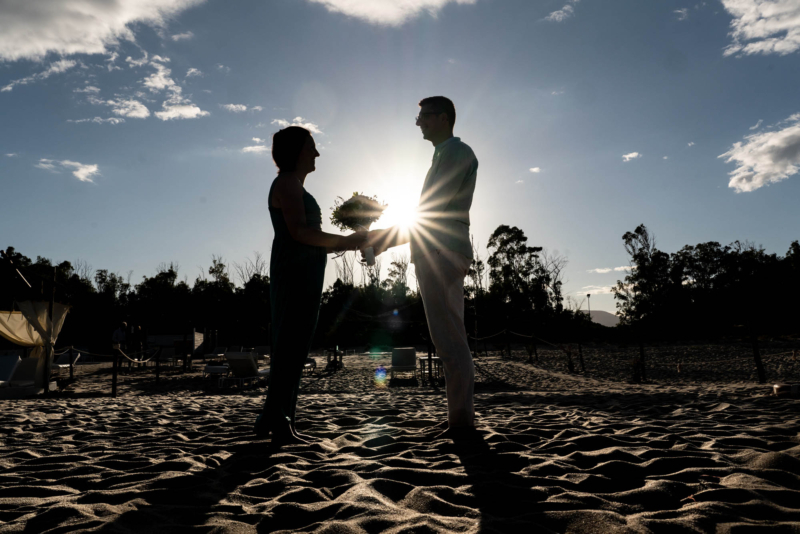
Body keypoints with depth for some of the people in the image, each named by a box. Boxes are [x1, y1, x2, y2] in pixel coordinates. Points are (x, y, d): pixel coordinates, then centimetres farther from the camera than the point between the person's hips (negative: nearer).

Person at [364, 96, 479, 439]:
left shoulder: (456, 152, -4)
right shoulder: (443, 156, 27)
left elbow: (431, 211, -14)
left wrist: (387, 237, -9)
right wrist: (389, 239, 19)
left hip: (442, 255, -10)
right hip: (436, 257, 10)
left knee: (449, 339, -11)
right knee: (450, 338, 10)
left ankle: (462, 421, -6)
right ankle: (460, 418, 16)